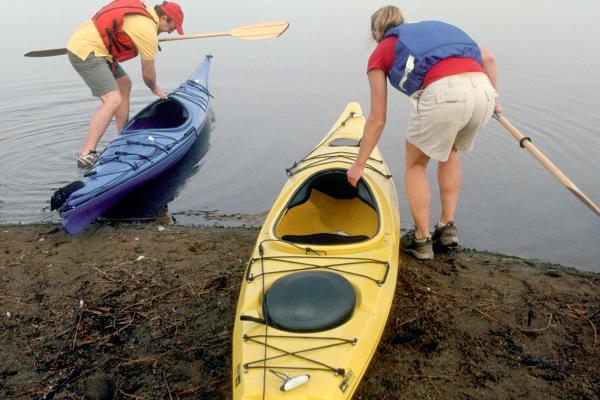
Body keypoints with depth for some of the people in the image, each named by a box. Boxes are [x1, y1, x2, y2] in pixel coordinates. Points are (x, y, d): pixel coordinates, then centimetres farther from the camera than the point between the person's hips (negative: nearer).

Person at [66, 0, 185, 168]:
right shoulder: (148, 30, -15)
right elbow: (148, 72, -3)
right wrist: (155, 89, 16)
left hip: (82, 42, 11)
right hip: (86, 52, -11)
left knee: (124, 84, 20)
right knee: (113, 100, -20)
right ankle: (86, 155, -24)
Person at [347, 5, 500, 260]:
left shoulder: (380, 54, 22)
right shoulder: (434, 28, 35)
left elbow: (377, 120, 20)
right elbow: (487, 57, 25)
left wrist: (359, 164, 28)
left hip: (443, 94, -5)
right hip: (483, 90, 5)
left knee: (415, 163, 20)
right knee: (449, 152, 31)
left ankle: (422, 239, 22)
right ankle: (447, 227, 29)